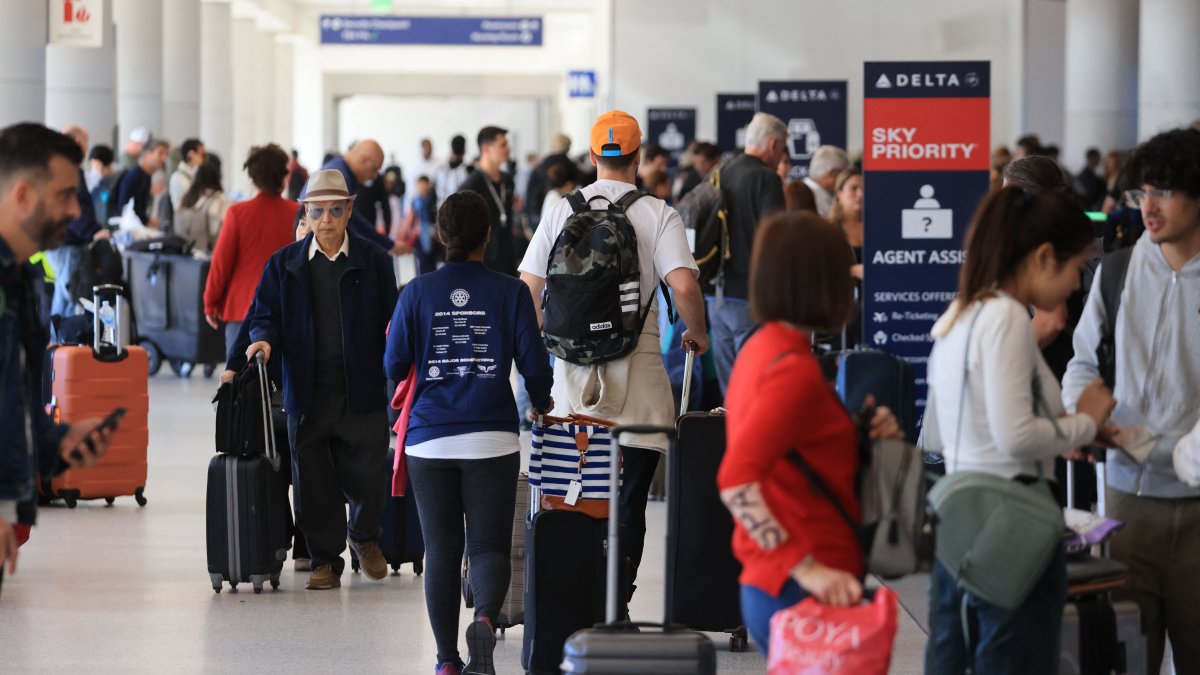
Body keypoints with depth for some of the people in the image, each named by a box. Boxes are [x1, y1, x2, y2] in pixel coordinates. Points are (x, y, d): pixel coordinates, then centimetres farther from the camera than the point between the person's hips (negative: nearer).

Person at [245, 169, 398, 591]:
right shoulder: (284, 264, 7)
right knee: (312, 482, 4)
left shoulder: (373, 262, 4)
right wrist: (264, 339, -15)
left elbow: (391, 323, 5)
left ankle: (364, 536, 33)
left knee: (363, 475, 3)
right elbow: (265, 314, 9)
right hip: (307, 393, 1)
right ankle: (325, 559, 18)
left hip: (362, 392, -1)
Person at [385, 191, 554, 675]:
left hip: (430, 439, 1)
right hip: (492, 438, -1)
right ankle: (485, 618, -28)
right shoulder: (509, 292, -3)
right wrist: (541, 403, 20)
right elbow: (534, 364, -1)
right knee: (489, 545, 2)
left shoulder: (417, 293, -1)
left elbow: (394, 366, 3)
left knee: (441, 550, 9)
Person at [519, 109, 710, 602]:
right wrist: (697, 333, 3)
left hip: (574, 372, 3)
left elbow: (527, 289, 4)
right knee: (628, 502, 0)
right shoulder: (658, 214, -4)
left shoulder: (563, 211, 5)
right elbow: (684, 286, -16)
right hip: (636, 372, -3)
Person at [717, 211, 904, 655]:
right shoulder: (794, 369, -16)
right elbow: (735, 482, -26)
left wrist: (864, 431, 8)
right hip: (808, 597, -9)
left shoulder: (759, 350, 11)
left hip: (768, 585, 9)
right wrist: (807, 569, -29)